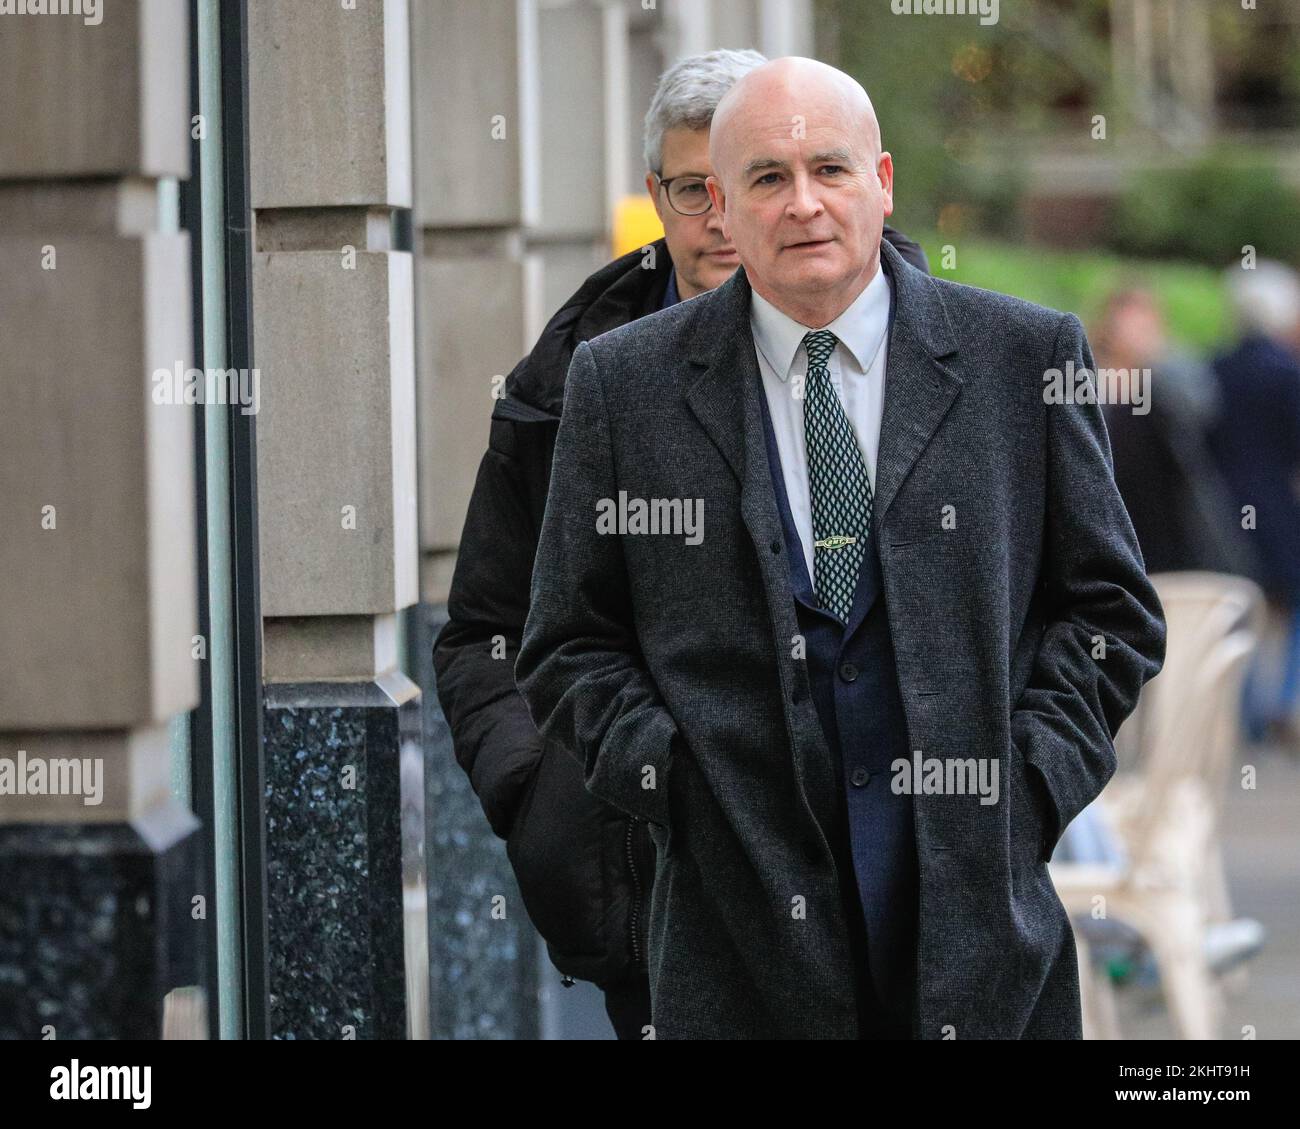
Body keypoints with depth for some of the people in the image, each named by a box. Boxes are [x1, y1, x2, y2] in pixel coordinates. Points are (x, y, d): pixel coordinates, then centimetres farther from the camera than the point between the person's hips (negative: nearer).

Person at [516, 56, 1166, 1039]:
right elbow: (571, 648, 9)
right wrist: (671, 774, -7)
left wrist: (1032, 774, -4)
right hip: (743, 911, 0)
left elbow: (1109, 607, 9)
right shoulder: (624, 385, 5)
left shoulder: (1028, 357, 5)